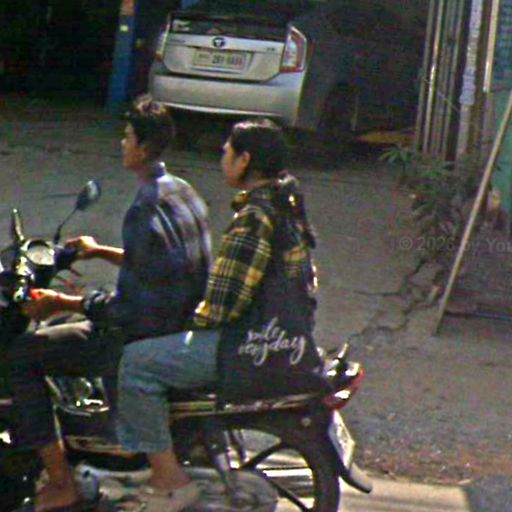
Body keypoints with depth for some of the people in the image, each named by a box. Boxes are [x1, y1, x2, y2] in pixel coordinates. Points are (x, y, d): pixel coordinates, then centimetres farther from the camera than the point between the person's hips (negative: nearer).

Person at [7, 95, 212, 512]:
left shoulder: (145, 211, -25)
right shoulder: (182, 192, 6)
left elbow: (132, 306, -24)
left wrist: (63, 303, -16)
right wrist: (102, 252, 26)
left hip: (152, 335, -10)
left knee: (23, 355, -7)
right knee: (74, 325, 35)